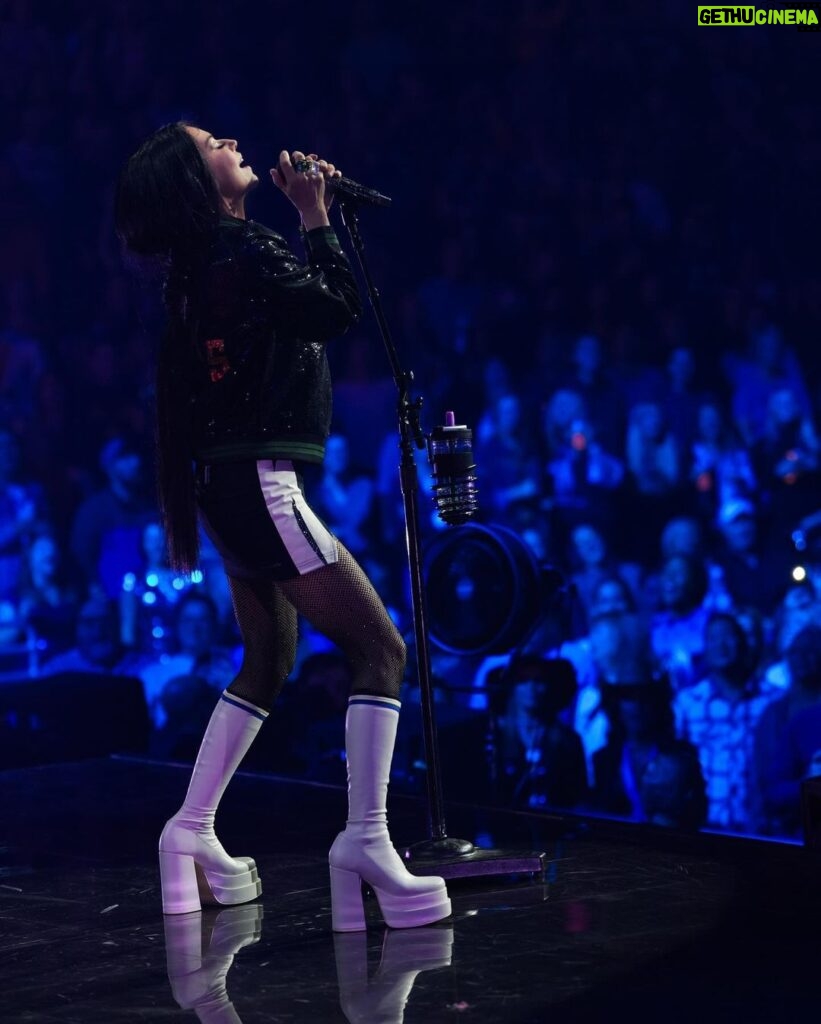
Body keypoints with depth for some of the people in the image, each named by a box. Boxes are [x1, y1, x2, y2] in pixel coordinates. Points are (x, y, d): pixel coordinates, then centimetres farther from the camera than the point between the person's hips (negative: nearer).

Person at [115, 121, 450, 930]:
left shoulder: (207, 261, 14)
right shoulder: (246, 252, -15)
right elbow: (341, 311, -10)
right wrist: (315, 216, -6)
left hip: (234, 486, 10)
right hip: (261, 481, -10)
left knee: (268, 664, 21)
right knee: (379, 648, -11)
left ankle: (192, 834, 22)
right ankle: (365, 841, -18)